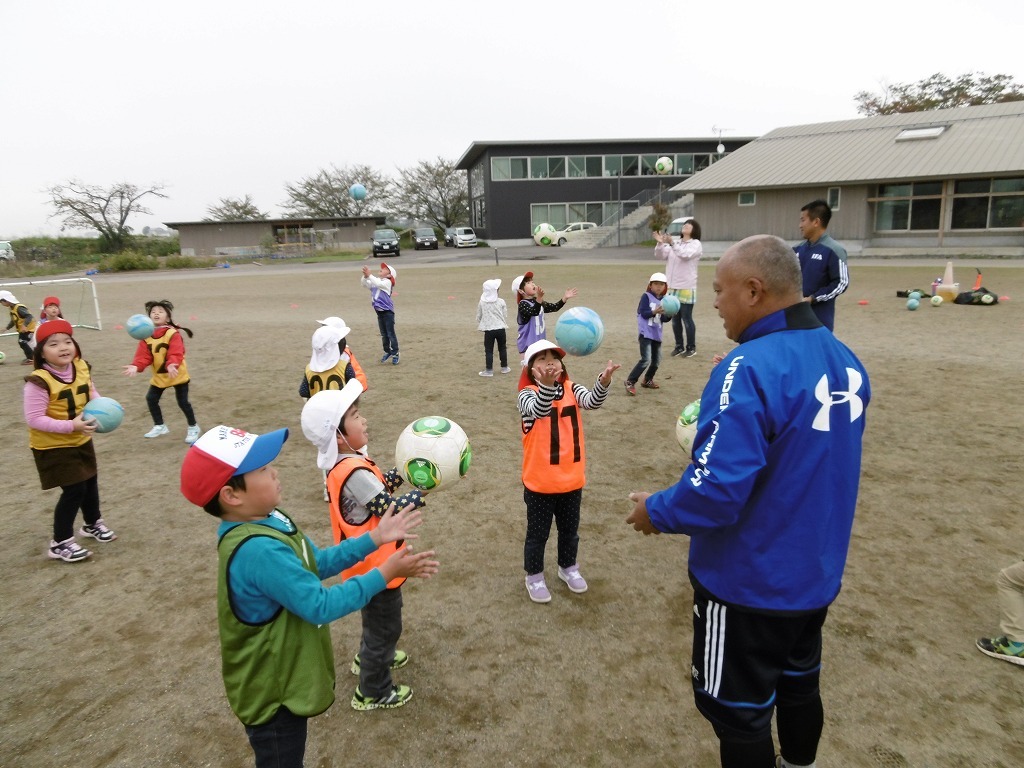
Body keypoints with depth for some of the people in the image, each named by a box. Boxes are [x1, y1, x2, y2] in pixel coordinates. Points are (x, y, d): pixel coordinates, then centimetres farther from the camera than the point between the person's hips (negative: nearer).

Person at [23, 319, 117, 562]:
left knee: (90, 482, 20)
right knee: (74, 489, -7)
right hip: (53, 446, -7)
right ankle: (60, 543, 10)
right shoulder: (39, 381, -27)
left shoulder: (82, 368, -8)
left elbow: (91, 393, 10)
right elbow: (34, 419, -27)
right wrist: (71, 426, -34)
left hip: (81, 440, 7)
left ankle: (93, 524, 45)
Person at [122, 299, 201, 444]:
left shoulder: (173, 334, -19)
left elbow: (176, 354, -29)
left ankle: (193, 427, 17)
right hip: (159, 375, 6)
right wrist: (136, 366, -28)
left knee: (183, 402, -4)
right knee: (151, 399, 9)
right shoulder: (146, 336, -2)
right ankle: (160, 426, 30)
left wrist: (172, 365, -48)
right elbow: (143, 355, -9)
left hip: (177, 374, -6)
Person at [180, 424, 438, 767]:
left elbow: (318, 563, 6)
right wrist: (386, 572, -27)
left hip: (285, 677, 9)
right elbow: (321, 606, -31)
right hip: (273, 690, -9)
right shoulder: (258, 550, -36)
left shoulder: (268, 520, -4)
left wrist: (375, 538, 0)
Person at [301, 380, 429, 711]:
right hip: (377, 565, -10)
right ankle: (373, 692, 29)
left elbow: (380, 485, 8)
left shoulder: (347, 462, -2)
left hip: (370, 562, 10)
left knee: (377, 619, 32)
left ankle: (369, 658, 54)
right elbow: (391, 508, -31)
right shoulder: (354, 473, -33)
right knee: (385, 626, 10)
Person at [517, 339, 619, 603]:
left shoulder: (571, 389, -4)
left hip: (571, 478, 4)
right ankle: (534, 576, 36)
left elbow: (592, 401, -24)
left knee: (570, 530, 23)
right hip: (540, 481, -4)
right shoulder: (528, 394, -16)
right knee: (537, 533, 14)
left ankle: (568, 568, 47)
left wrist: (604, 380, -45)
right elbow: (538, 411, -39)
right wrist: (546, 384, -59)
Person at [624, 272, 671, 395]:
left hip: (657, 334, 7)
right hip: (645, 333, -7)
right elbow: (644, 313, -15)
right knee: (646, 359, -16)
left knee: (656, 360, 11)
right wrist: (655, 312, -30)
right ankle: (630, 382, -8)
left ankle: (647, 381, 31)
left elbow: (664, 319, 5)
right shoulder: (646, 296, -6)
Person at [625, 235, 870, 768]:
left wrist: (655, 511, -14)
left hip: (748, 584, -8)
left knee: (739, 709, 13)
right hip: (816, 574, 8)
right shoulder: (845, 361, 0)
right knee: (799, 684, 28)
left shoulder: (749, 369, -28)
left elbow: (716, 491, -32)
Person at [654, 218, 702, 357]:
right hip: (672, 287, 6)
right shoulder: (675, 243, 14)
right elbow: (661, 255, 5)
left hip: (686, 288, -5)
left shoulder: (696, 244, -3)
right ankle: (679, 346, 20)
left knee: (686, 318, -2)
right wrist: (660, 243, -14)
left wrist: (672, 243, -33)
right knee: (675, 318, 10)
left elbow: (685, 254, -21)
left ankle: (691, 347, 9)